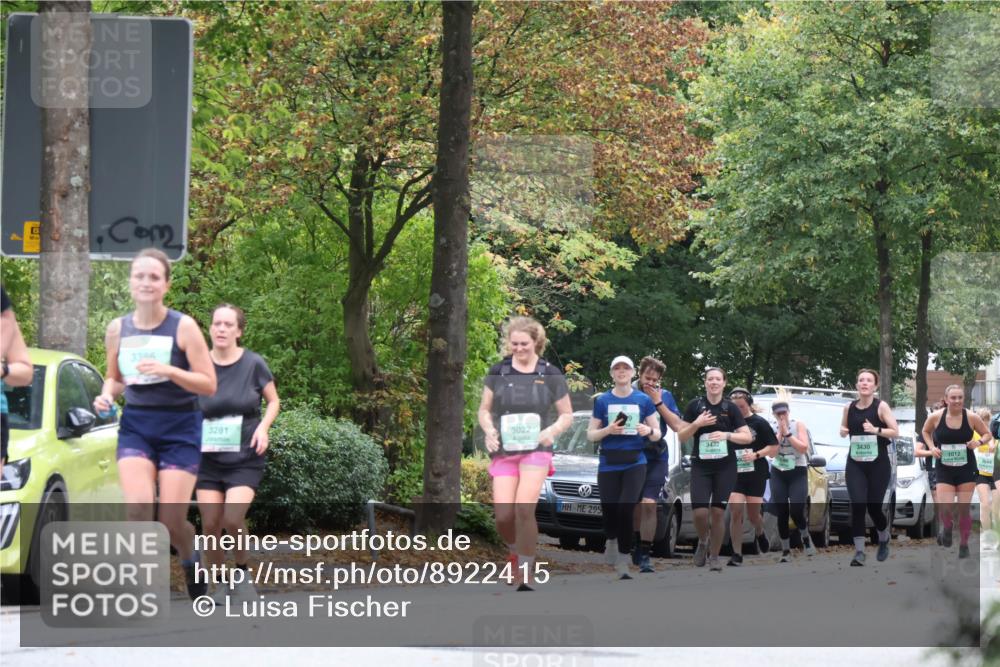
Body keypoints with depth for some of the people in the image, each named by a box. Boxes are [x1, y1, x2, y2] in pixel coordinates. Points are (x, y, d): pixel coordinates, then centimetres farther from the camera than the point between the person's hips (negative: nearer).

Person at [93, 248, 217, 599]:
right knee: (138, 506, -22)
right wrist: (107, 395, -4)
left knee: (171, 522, -5)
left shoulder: (183, 327, -7)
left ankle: (190, 558, 30)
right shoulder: (118, 329, 4)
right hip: (135, 427, 2)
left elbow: (208, 385, -8)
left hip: (180, 428, -2)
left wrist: (169, 371, -24)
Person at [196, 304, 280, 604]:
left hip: (245, 458, -2)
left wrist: (263, 426, -10)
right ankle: (220, 582, 16)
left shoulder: (253, 364, -5)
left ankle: (242, 572, 7)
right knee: (210, 524, -4)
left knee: (232, 518, -18)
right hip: (208, 458, 2)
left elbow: (273, 401, 8)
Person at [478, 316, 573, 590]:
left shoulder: (550, 375, 3)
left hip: (535, 451, -2)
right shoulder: (498, 372, 7)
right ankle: (515, 550, 25)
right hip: (503, 451, 2)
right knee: (503, 516, -9)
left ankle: (525, 574, -12)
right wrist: (489, 430, -6)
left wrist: (551, 431, -10)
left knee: (524, 507, -21)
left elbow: (567, 415, 10)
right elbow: (484, 410, 15)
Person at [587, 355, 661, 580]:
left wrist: (649, 431, -15)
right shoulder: (602, 400, 5)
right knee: (609, 511, 2)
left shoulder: (643, 400, 4)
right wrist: (607, 430, -14)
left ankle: (623, 562, -7)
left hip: (635, 463, -1)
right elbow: (590, 435, 6)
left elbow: (657, 434, 8)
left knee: (626, 510, -14)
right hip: (608, 465, 1)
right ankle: (611, 541, 36)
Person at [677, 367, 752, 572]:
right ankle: (703, 541, 21)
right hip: (700, 465, 0)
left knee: (718, 512, 0)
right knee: (699, 512, -11)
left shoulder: (730, 408, 0)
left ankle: (715, 557, 13)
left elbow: (748, 437, -1)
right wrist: (697, 424, -14)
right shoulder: (695, 406, 1)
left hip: (725, 467, 0)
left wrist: (727, 435, -17)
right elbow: (681, 436, 3)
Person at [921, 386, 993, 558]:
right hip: (944, 469, 0)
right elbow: (926, 431, 13)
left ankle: (964, 545, 21)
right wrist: (931, 447, -3)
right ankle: (947, 528, 23)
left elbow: (988, 435, 5)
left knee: (964, 508, 4)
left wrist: (979, 442, -16)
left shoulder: (972, 417, -9)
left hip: (966, 468, 0)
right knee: (946, 508, -12)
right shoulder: (935, 417, -8)